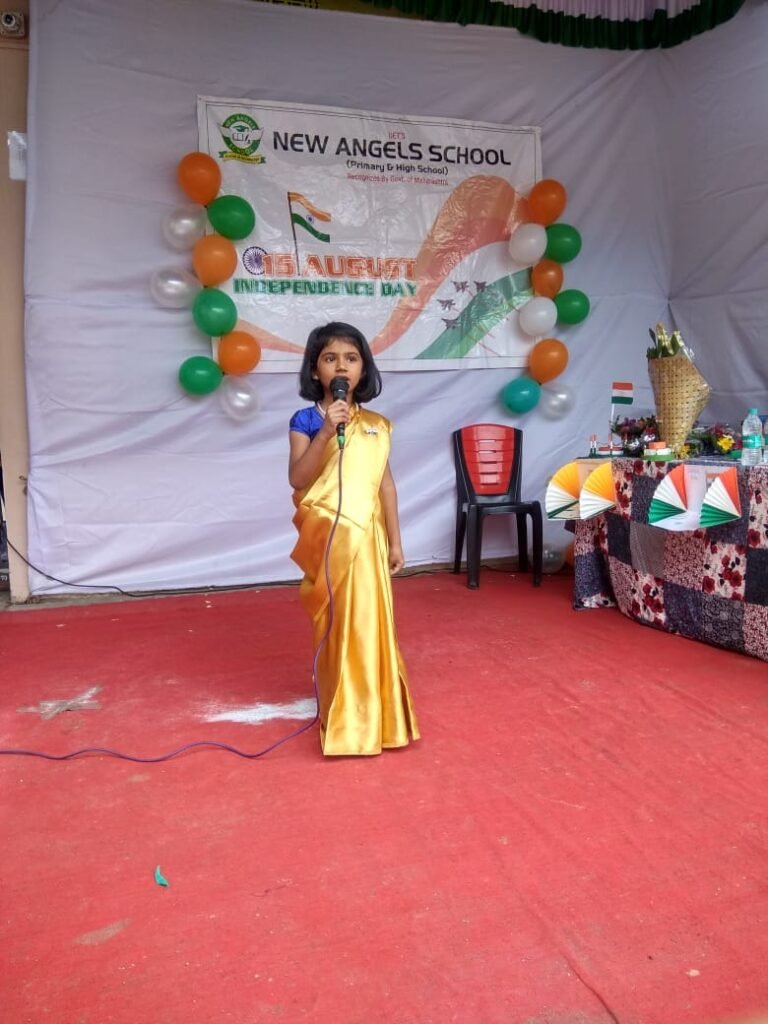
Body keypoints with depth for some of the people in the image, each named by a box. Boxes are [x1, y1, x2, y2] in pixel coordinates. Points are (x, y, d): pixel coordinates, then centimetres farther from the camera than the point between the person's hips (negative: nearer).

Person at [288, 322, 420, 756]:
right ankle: (343, 717, 14)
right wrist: (326, 432, -24)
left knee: (369, 619, 6)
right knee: (335, 622, 0)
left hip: (367, 535, 3)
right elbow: (298, 480, -14)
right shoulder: (306, 420, -3)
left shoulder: (376, 424, 7)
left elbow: (386, 484, 9)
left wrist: (395, 541, 9)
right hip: (327, 536, -3)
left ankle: (372, 714, 23)